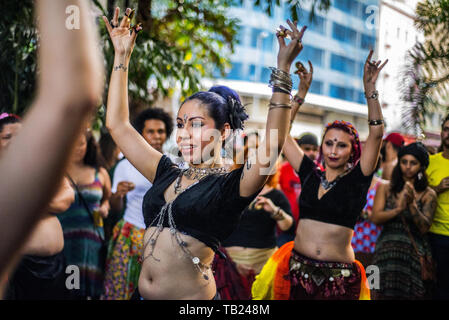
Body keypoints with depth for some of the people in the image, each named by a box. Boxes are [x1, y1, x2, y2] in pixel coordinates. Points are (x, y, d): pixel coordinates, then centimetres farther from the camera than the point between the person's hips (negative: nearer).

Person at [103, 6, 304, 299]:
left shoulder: (231, 186, -8)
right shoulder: (168, 175, 7)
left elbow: (271, 146, -27)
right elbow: (117, 124, 10)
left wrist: (283, 71, -30)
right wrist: (122, 56, 8)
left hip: (193, 296, -5)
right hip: (142, 293, 6)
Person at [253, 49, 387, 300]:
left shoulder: (358, 179, -1)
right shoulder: (310, 174, 6)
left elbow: (377, 133, -11)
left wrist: (370, 88, -18)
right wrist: (301, 93, 5)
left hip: (339, 275, -2)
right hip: (297, 267, 2)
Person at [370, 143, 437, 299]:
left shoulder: (428, 194, 3)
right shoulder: (385, 188, 7)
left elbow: (424, 228, -5)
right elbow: (375, 218, -2)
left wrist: (412, 204, -17)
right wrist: (399, 208, -15)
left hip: (415, 253, 0)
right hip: (387, 250, 1)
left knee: (412, 294, -3)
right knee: (387, 293, -5)